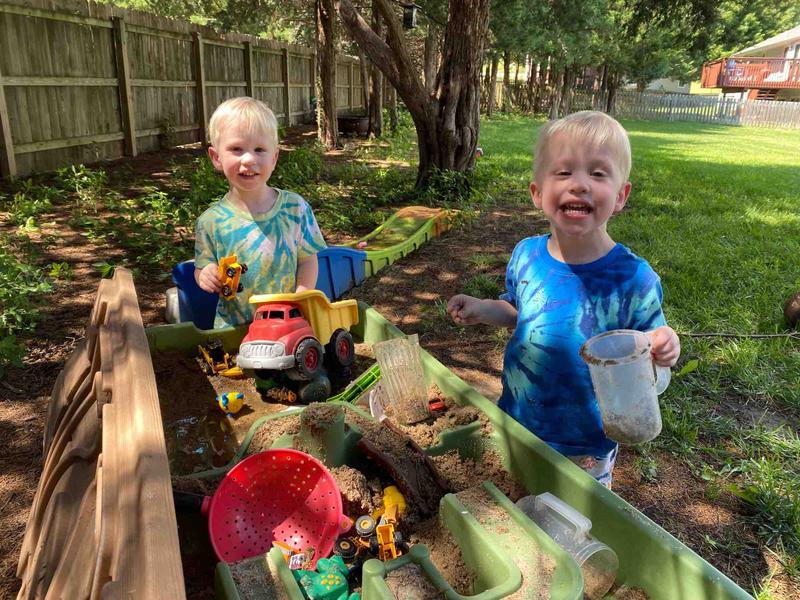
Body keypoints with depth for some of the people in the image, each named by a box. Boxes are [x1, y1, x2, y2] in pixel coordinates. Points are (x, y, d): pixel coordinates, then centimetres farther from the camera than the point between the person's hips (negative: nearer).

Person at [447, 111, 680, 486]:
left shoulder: (633, 278, -23)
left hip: (585, 448, -3)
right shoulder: (526, 255, -12)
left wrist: (662, 351, -34)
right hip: (517, 422, 4)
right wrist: (482, 310, -11)